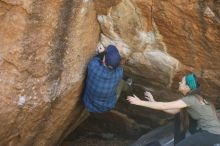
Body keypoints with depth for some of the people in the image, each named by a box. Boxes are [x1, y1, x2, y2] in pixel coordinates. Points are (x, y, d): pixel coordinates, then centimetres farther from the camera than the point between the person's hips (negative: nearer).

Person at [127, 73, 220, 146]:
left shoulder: (190, 99, -19)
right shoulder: (192, 97, 11)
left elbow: (164, 106, -20)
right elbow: (173, 111, 11)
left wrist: (140, 102, -16)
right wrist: (153, 102, 8)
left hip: (211, 134, -10)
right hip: (209, 132, 10)